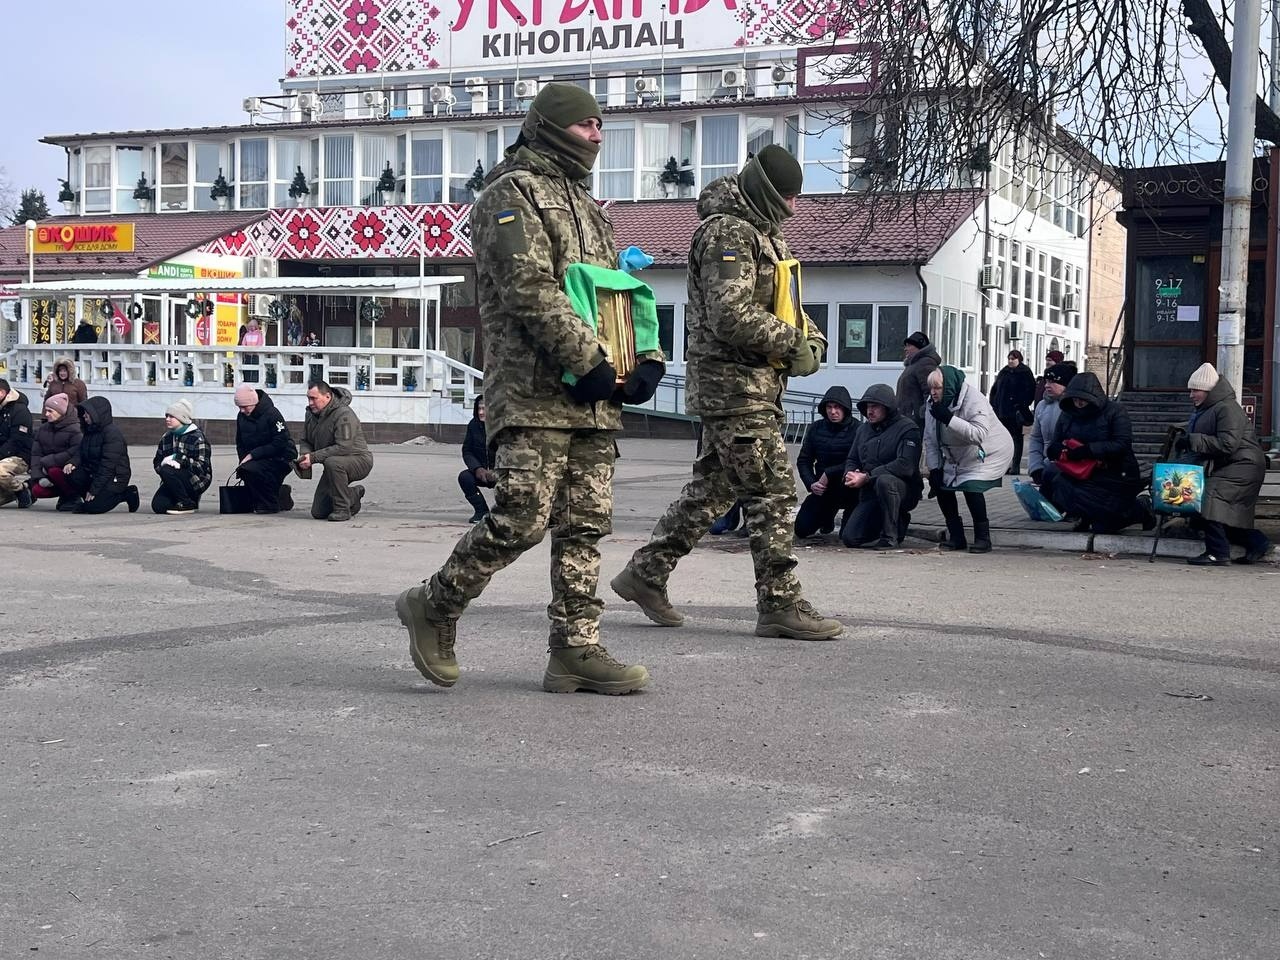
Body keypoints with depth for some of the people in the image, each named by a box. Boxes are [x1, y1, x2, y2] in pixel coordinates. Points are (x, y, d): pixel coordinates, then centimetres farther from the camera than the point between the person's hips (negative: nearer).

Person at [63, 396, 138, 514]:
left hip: (114, 478, -8)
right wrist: (72, 462, -16)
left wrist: (94, 490, -23)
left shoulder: (112, 433, -19)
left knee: (93, 507, -22)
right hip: (92, 472, 8)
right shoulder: (89, 431, 10)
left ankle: (127, 493, 0)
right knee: (69, 474, -17)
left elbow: (108, 466, -22)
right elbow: (81, 453, 9)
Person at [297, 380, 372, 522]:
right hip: (335, 465, 8)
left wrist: (313, 457, -32)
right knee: (318, 513, 3)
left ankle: (342, 509, -24)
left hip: (359, 461, -8)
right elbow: (305, 441, 9)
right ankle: (354, 494, 27)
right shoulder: (311, 413, 2)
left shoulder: (344, 414, -24)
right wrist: (305, 456, -15)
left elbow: (343, 448, -32)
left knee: (333, 463, -41)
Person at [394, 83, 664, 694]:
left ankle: (576, 650, 10)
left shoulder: (583, 205, 25)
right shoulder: (512, 193, -4)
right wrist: (588, 363, -20)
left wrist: (647, 358, 7)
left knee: (585, 526, 6)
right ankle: (434, 607, 9)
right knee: (522, 519, -11)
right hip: (533, 394, -9)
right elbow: (531, 290, -16)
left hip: (594, 399, 9)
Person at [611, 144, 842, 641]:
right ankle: (780, 604, -4)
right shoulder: (728, 233, -14)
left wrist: (811, 339, 6)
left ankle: (646, 573, 22)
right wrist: (794, 344, -16)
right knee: (772, 490, -9)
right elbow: (732, 317, -24)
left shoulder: (764, 234, 19)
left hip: (754, 382, 10)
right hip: (734, 380, -10)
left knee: (714, 486, 15)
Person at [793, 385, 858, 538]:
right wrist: (811, 483, -9)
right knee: (802, 528, -4)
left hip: (848, 487, -5)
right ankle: (827, 515, 30)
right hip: (822, 487, 5)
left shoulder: (857, 429, -13)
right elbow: (803, 460, 6)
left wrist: (829, 474, -20)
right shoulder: (816, 428, 3)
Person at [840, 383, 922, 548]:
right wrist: (849, 474, -8)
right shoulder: (863, 429, 13)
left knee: (884, 480, -40)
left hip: (904, 489, -7)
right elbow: (852, 460, 19)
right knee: (849, 538, -8)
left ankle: (891, 537, -24)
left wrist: (867, 477, -23)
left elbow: (905, 466, -22)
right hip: (870, 494, 7)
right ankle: (898, 522, 19)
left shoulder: (907, 428, -10)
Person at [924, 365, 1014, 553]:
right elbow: (930, 439, -1)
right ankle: (956, 537, 10)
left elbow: (979, 434, -39)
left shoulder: (973, 399, -28)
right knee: (941, 485, -3)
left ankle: (983, 537, -12)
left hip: (989, 452, -8)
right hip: (957, 456, 8)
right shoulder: (933, 404, -6)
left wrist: (948, 418, -43)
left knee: (971, 487, -26)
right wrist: (933, 468, -9)